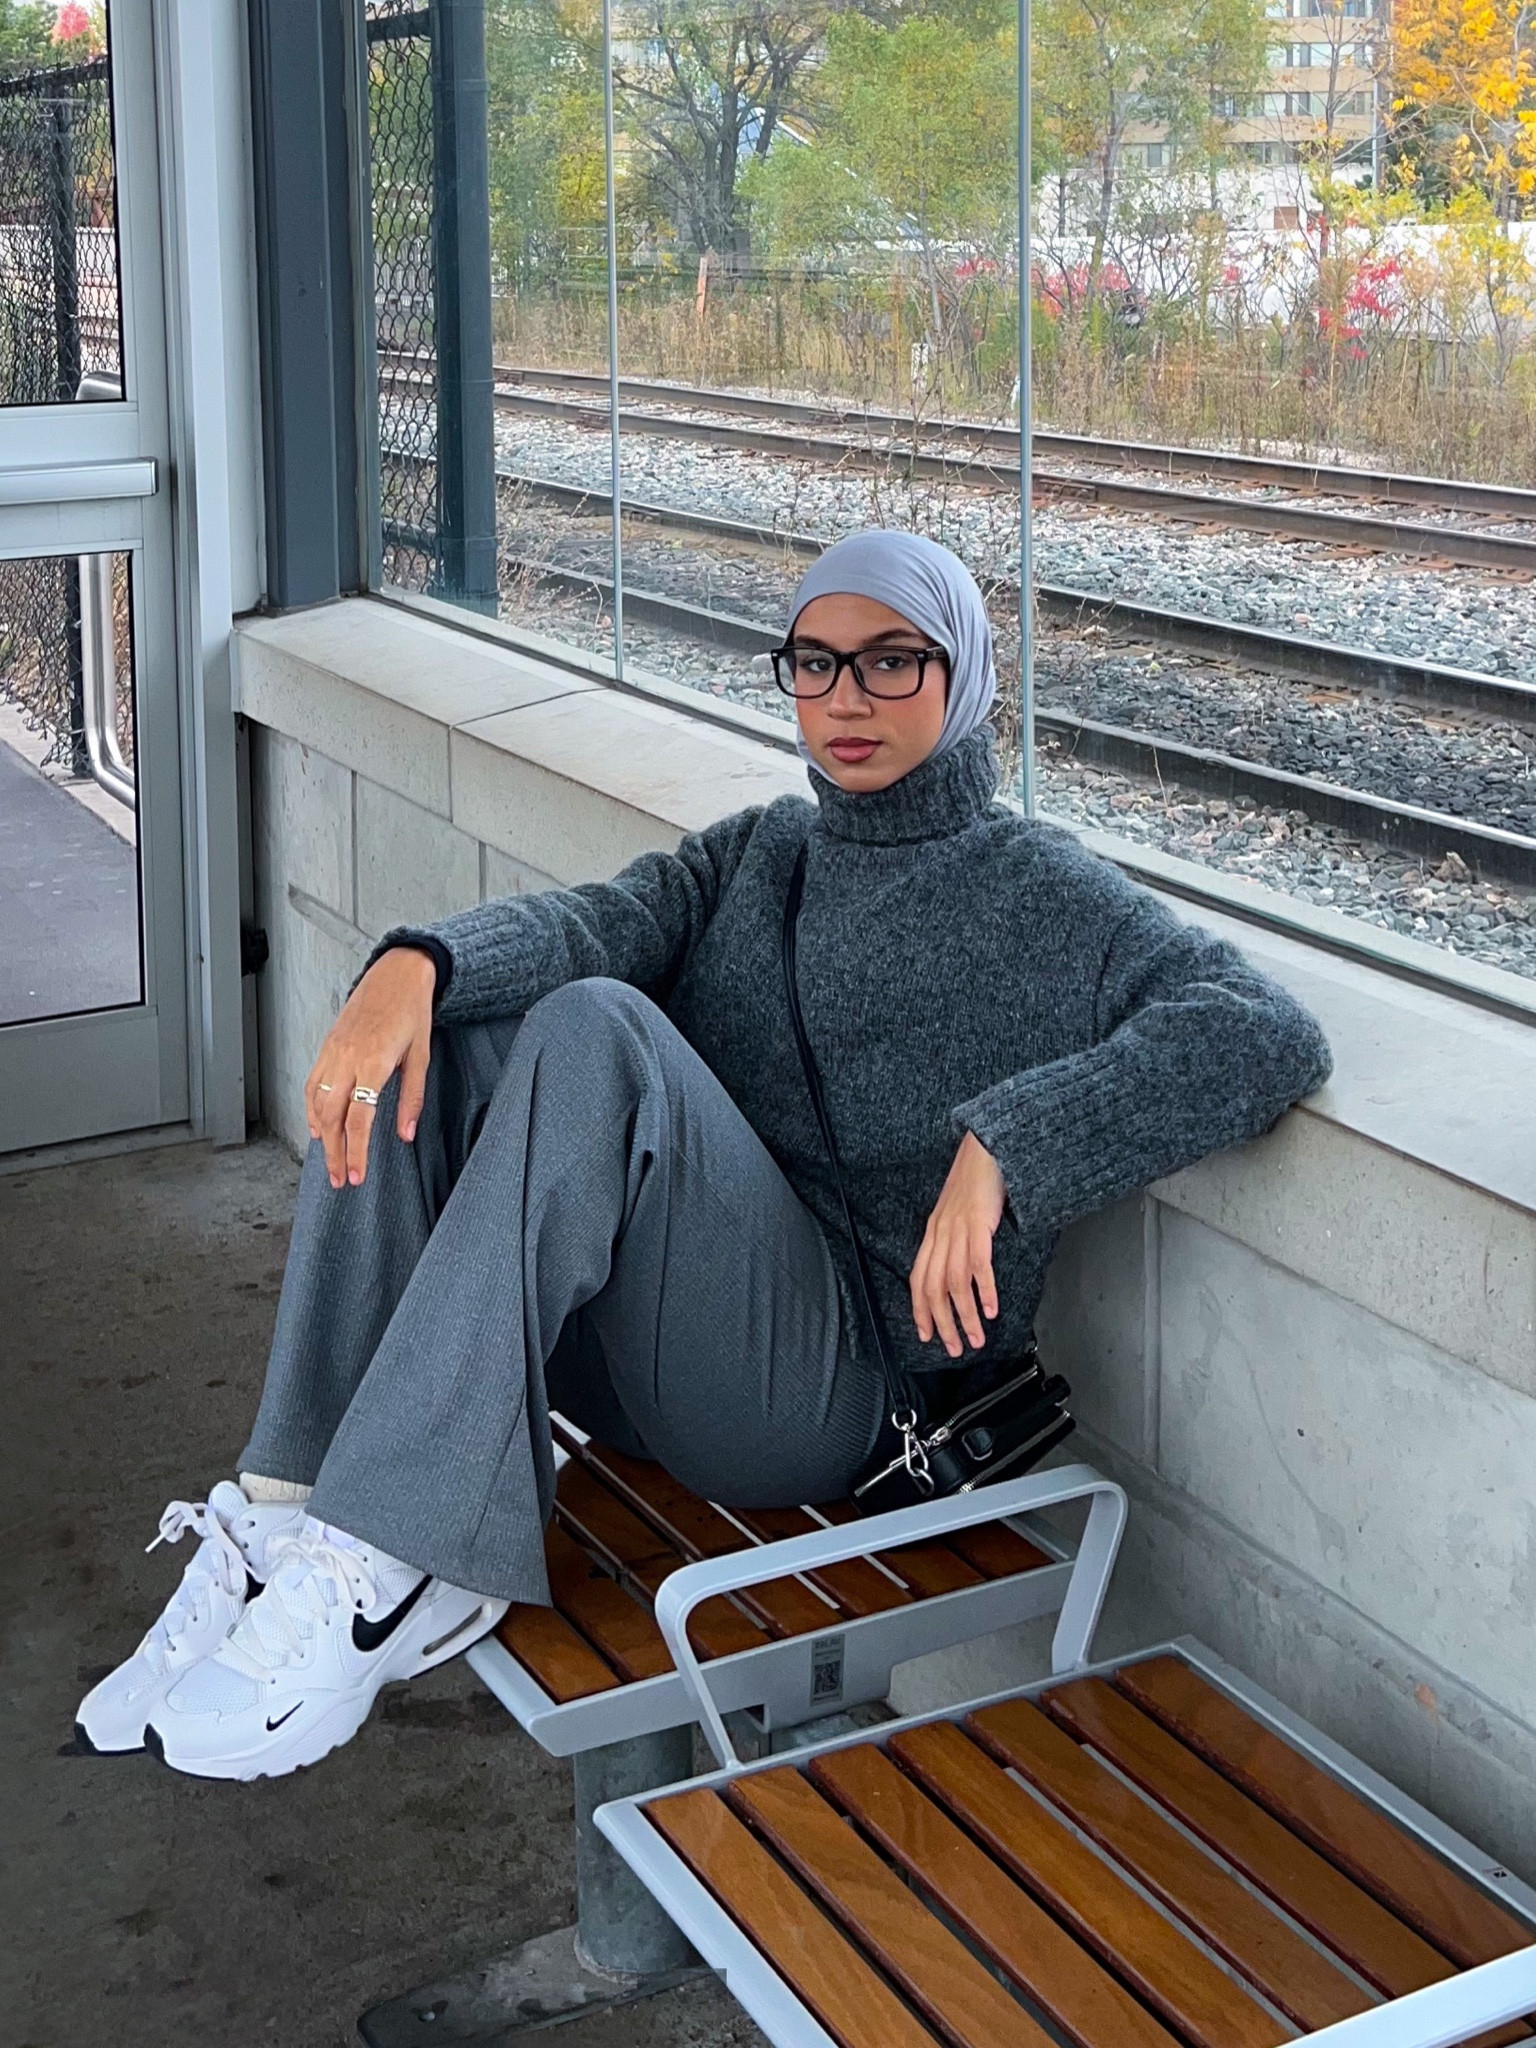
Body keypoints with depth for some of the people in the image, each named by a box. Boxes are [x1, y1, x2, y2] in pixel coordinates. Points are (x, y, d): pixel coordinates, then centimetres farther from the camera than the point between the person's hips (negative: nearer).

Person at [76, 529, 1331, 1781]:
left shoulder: (1041, 896, 3)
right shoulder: (763, 852, 19)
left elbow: (1269, 1034, -14)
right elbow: (600, 922, -2)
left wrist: (1003, 1145, -27)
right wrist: (415, 963, -23)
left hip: (835, 1386, -6)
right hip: (636, 1349, 6)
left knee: (592, 1031, -26)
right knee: (421, 1032, -11)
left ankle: (391, 1566, -31)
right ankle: (293, 1519, -21)